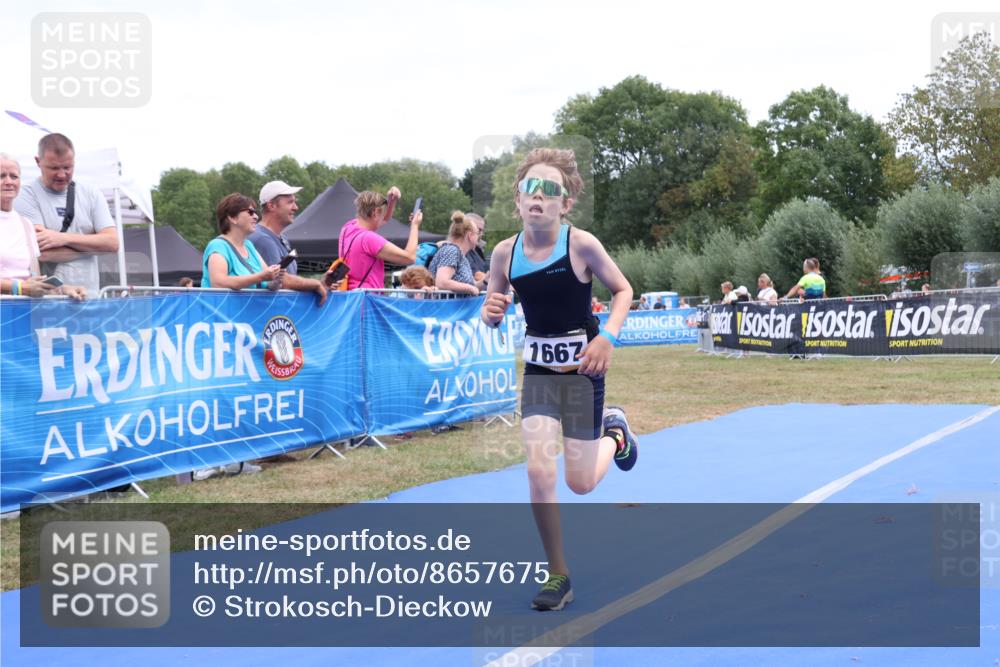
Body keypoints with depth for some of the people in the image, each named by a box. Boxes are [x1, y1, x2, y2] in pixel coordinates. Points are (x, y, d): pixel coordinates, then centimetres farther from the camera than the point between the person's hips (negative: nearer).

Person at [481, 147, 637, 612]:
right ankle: (558, 576, 8)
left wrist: (608, 337, -17)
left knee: (580, 483, 2)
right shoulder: (505, 252, -7)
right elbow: (493, 315, 6)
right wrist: (491, 312, -18)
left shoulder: (580, 244, -17)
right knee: (538, 472, -10)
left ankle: (613, 432, 37)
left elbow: (623, 290, -3)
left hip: (581, 370, -2)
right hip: (538, 370, 2)